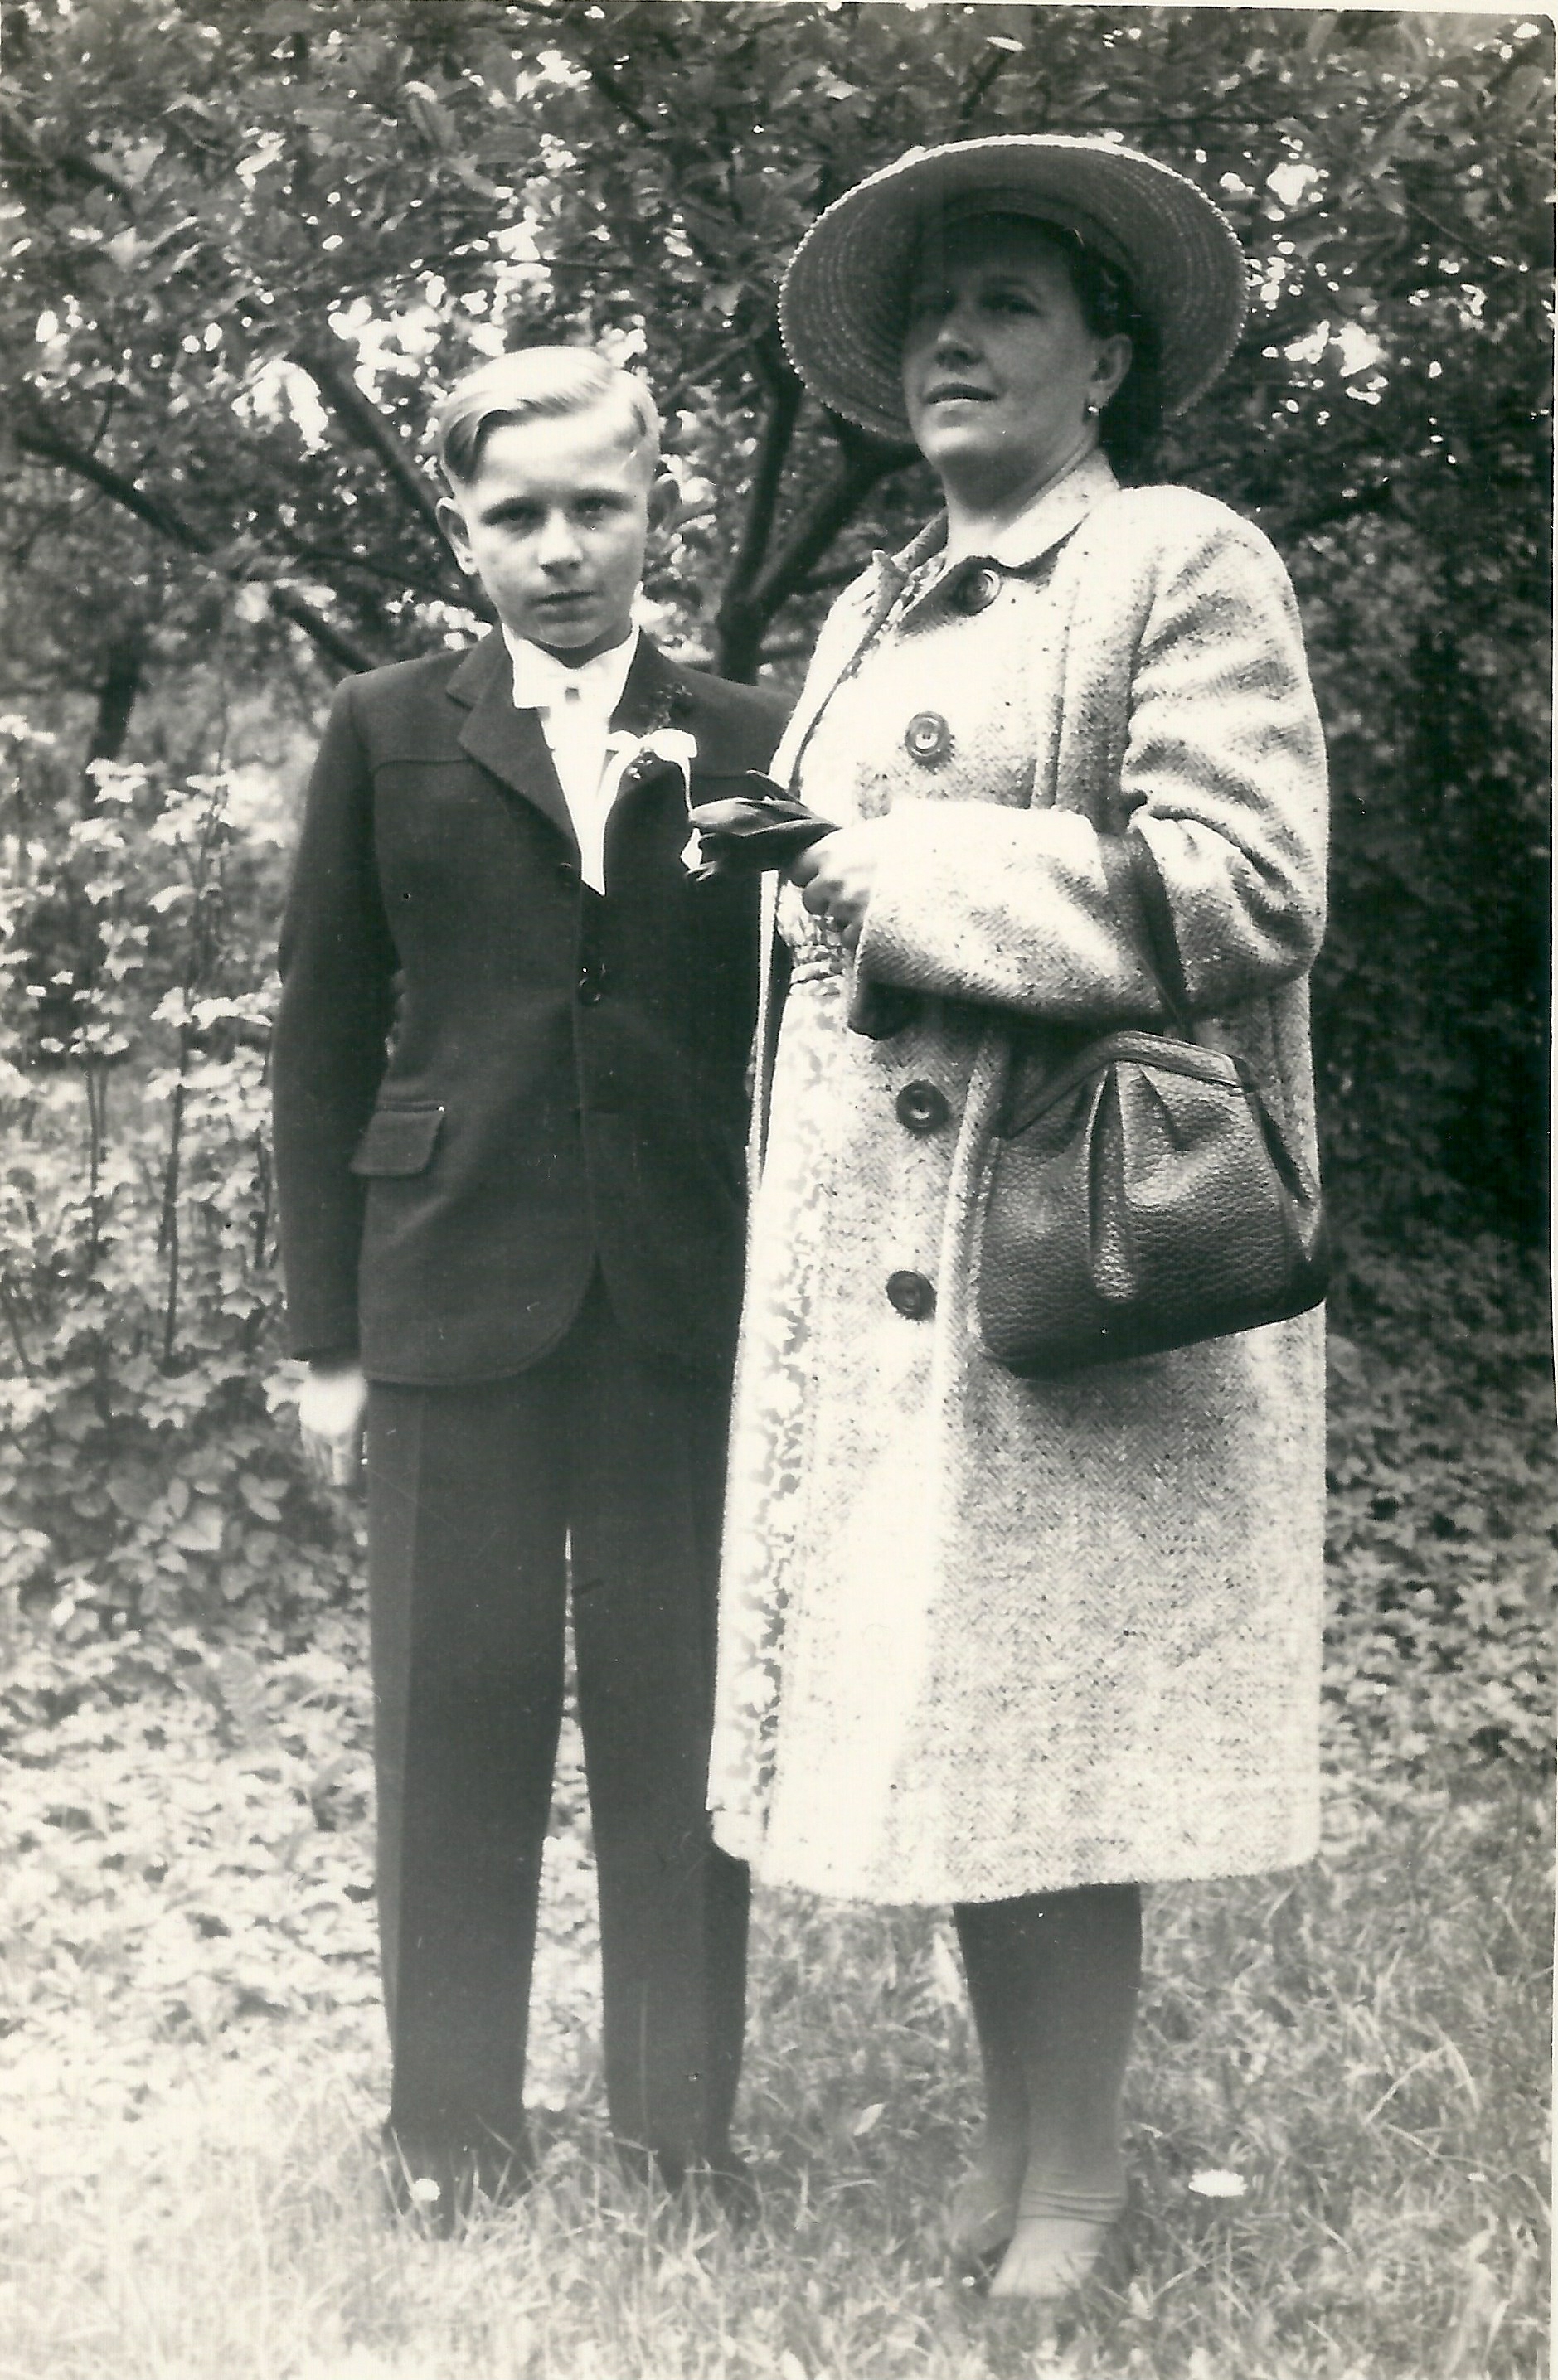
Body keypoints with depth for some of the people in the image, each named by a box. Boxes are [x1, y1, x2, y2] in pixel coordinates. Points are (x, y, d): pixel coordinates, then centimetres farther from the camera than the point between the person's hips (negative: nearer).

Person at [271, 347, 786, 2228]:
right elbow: (324, 1040, 6)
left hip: (695, 1304, 0)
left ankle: (682, 2111, 18)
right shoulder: (386, 736, 6)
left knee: (682, 1715, 4)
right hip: (456, 1296, 0)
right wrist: (326, 1334, 3)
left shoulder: (748, 744, 7)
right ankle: (449, 2122, 18)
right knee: (456, 1713, 5)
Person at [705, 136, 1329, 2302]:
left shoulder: (1189, 568, -4)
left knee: (1057, 1720, -3)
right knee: (942, 1711, 11)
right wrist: (784, 861, 8)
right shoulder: (867, 622, 19)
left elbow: (1249, 890, -15)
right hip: (874, 1258, 7)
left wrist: (915, 889, -12)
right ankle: (1007, 2141, 24)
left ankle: (1072, 2183, 10)